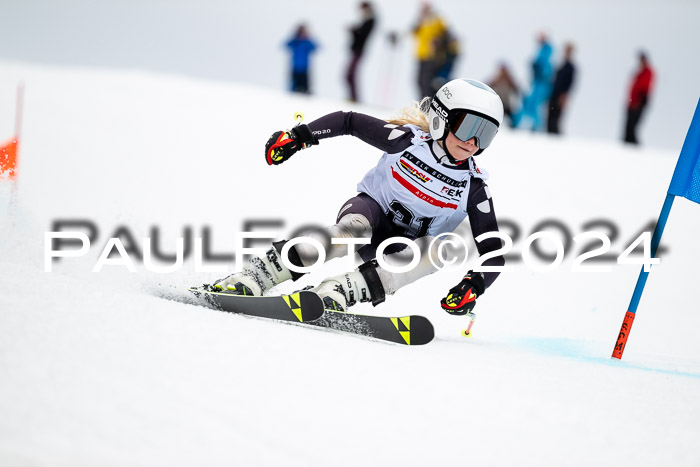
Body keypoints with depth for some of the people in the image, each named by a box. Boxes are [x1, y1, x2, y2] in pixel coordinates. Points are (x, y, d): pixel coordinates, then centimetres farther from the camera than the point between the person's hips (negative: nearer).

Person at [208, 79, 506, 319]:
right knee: (354, 230, -39)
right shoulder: (409, 140, -15)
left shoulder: (474, 188, -12)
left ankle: (336, 291, -44)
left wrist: (474, 285, -32)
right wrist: (298, 137, -13)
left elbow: (493, 254, -12)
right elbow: (349, 121, -3)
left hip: (403, 249, 2)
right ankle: (248, 280, -43)